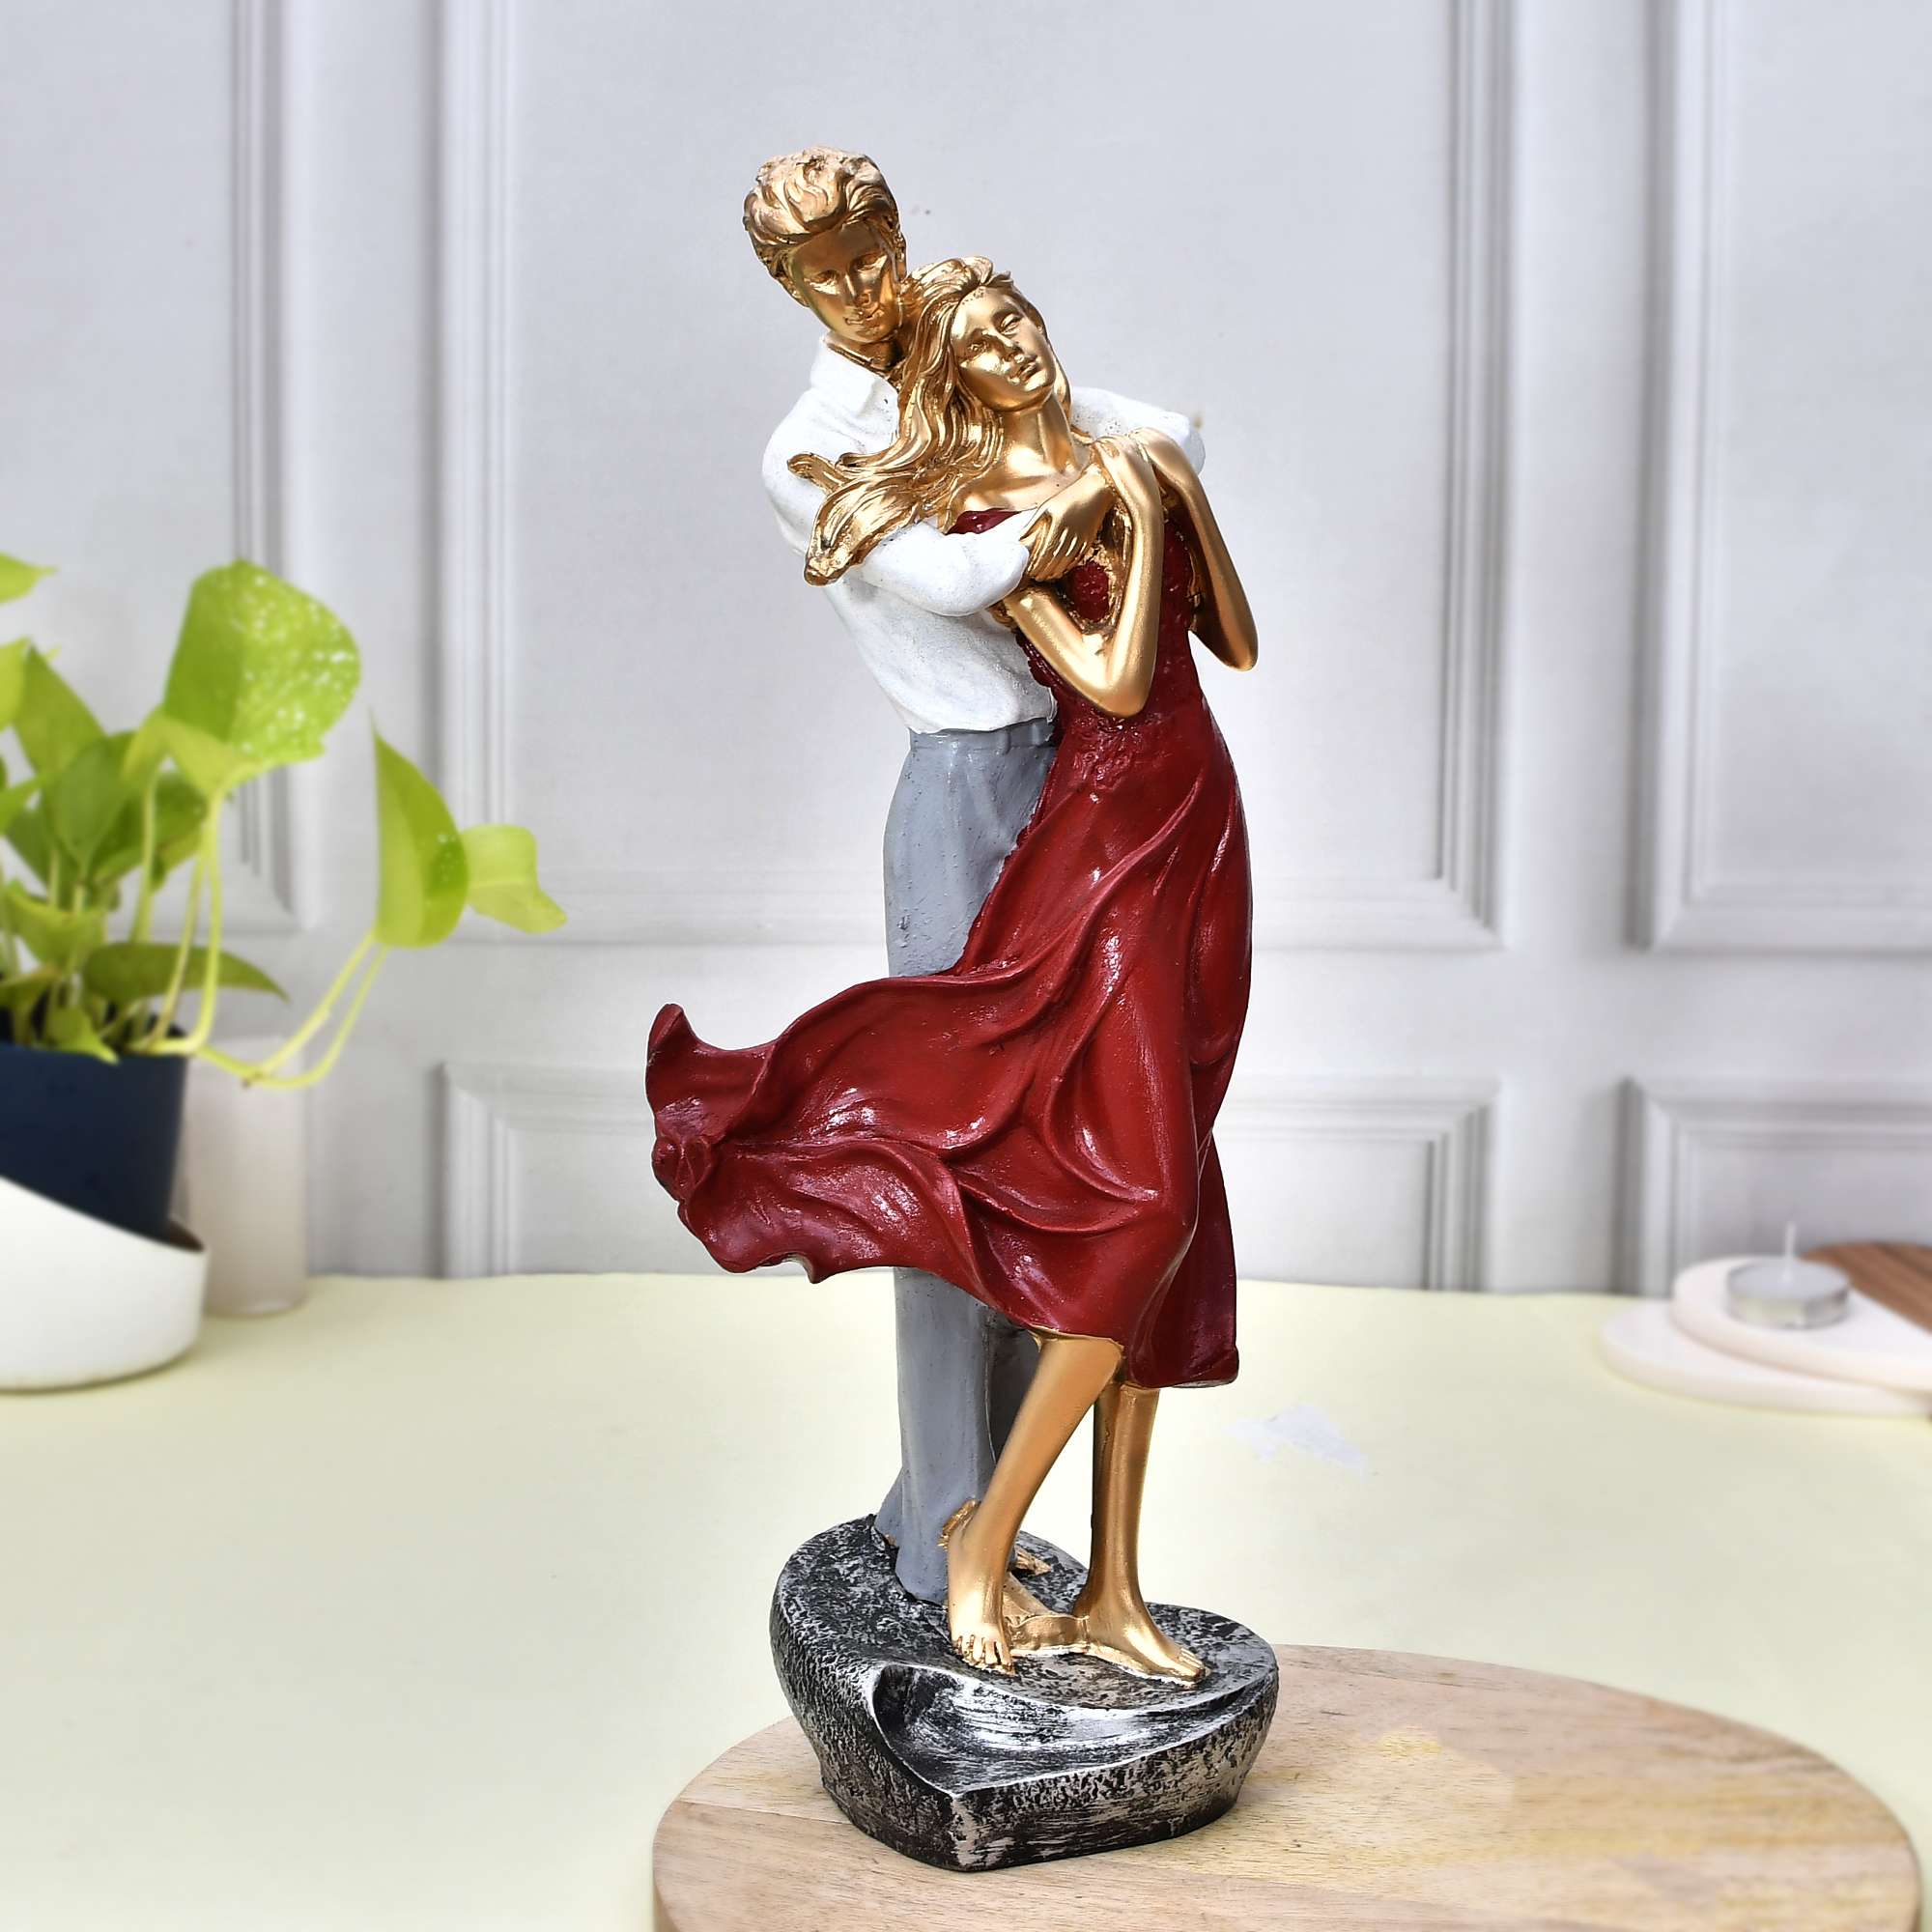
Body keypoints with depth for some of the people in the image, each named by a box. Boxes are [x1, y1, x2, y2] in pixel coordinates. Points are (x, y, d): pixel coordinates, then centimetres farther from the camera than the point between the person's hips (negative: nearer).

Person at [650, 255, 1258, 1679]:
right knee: (1138, 1199, -17)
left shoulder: (1138, 463, 15)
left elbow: (1238, 646, 14)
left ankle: (1113, 1587, 11)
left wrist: (1193, 503, 4)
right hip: (1104, 841, -6)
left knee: (1153, 1210, 4)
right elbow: (1116, 684, -13)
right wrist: (1139, 525, -10)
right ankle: (986, 1538, 1)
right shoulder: (977, 516, -4)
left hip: (1199, 838, 7)